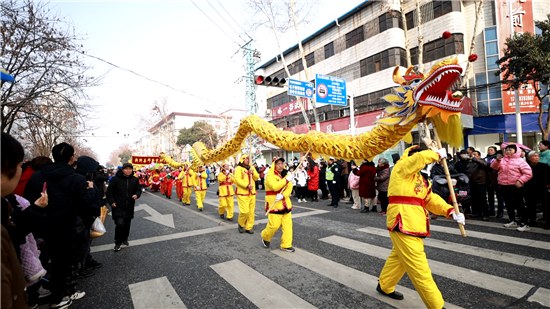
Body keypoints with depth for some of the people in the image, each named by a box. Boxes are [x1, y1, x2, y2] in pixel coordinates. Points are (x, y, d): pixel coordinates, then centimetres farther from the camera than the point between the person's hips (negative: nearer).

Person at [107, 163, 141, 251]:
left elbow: (138, 190, 10)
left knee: (127, 224, 13)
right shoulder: (116, 179, -8)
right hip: (118, 206, -4)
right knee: (119, 223, -14)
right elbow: (109, 190, -1)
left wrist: (136, 195, -12)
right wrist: (111, 201, -8)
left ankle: (124, 239, 36)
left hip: (129, 207, 4)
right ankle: (118, 243, 7)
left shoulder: (135, 180, 2)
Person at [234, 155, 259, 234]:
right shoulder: (239, 168, -6)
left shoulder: (252, 168, 14)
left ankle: (249, 227, 20)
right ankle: (241, 224, 16)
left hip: (252, 193, 6)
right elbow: (237, 179, -16)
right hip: (242, 193, -6)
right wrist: (247, 185, -23)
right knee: (245, 211, -11)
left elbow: (257, 178, 11)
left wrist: (253, 173, -9)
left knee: (251, 211, 8)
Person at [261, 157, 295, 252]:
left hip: (285, 203, 6)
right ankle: (265, 238, 24)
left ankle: (286, 245, 17)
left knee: (288, 224, 4)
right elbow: (275, 186, -25)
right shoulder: (270, 175, -9)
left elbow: (289, 188, 0)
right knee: (274, 225, -6)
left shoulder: (286, 174, 10)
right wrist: (286, 180, -22)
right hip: (274, 204, -6)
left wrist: (283, 195, -18)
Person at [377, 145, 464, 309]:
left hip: (413, 223, 10)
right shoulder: (401, 167, -8)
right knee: (419, 268, -1)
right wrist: (438, 154, -5)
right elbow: (421, 157, -25)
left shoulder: (421, 179, 19)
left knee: (398, 257, 24)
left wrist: (451, 211, -2)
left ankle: (385, 286, 43)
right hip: (403, 223, -10)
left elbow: (432, 199, 13)